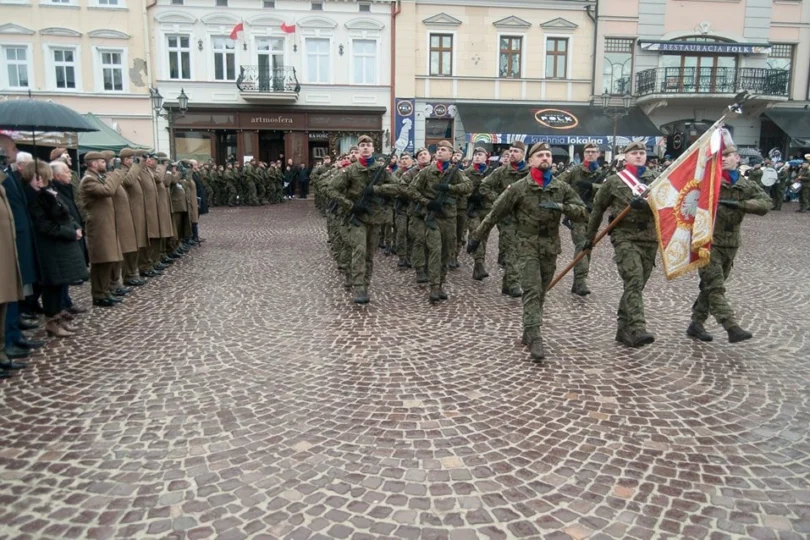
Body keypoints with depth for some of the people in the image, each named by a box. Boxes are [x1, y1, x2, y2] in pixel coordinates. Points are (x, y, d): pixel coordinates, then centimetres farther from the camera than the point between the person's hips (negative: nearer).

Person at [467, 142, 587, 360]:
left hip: (550, 247, 4)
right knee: (532, 291, -12)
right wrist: (476, 237, 1)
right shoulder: (518, 188, -5)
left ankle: (529, 333, 27)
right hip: (527, 246, -4)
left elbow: (583, 213, -1)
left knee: (540, 293, 12)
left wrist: (562, 207, -19)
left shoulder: (562, 188, 3)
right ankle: (535, 338, -14)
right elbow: (494, 214, -1)